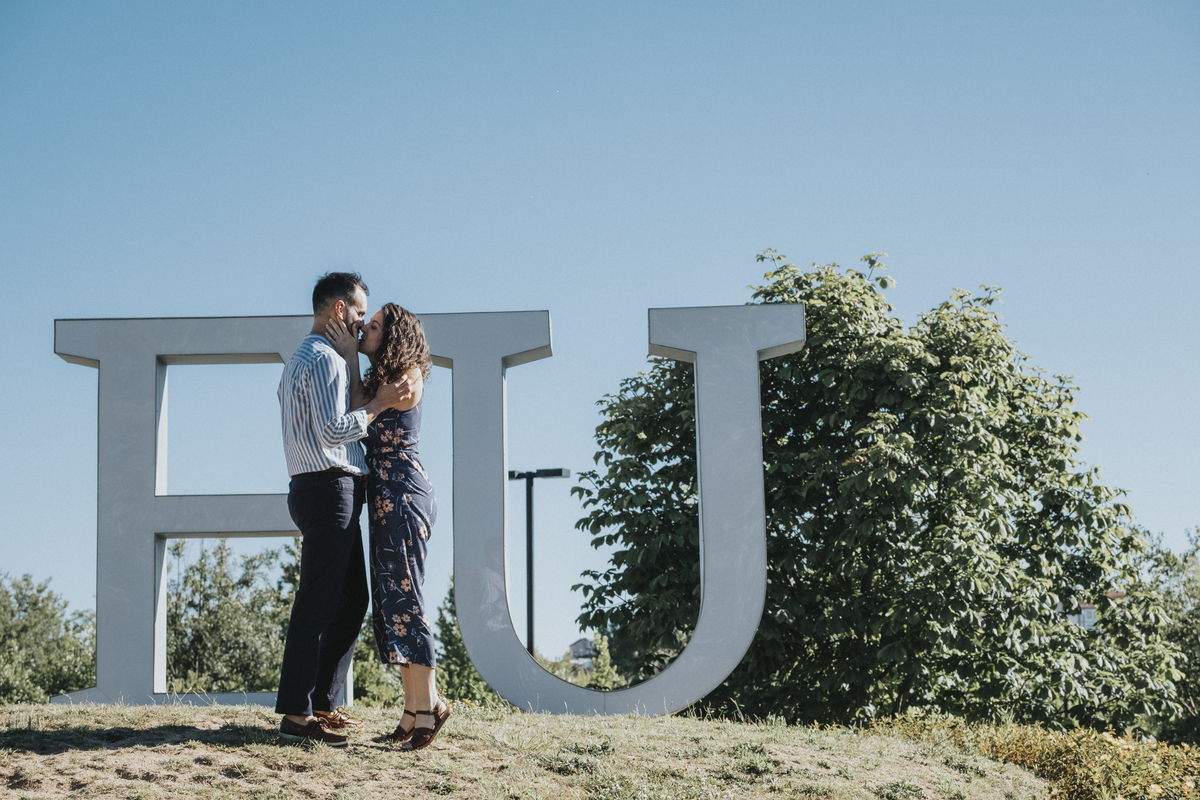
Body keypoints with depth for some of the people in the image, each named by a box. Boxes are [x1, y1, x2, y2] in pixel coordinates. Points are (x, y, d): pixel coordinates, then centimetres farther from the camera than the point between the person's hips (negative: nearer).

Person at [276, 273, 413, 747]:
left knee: (351, 599, 14)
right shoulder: (325, 359, -11)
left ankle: (321, 704, 17)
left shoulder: (300, 360, 23)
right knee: (318, 601, -10)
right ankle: (296, 715, -10)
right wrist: (378, 404, -14)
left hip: (320, 490, 11)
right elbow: (332, 430, -21)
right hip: (329, 488, -11)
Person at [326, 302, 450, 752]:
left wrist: (349, 359, -2)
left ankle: (428, 705, -8)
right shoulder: (377, 379, 19)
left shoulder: (408, 376, -8)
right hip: (384, 498, 9)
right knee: (391, 598, 7)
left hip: (403, 493, -9)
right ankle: (415, 708, 10)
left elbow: (359, 413, -7)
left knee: (403, 595, -10)